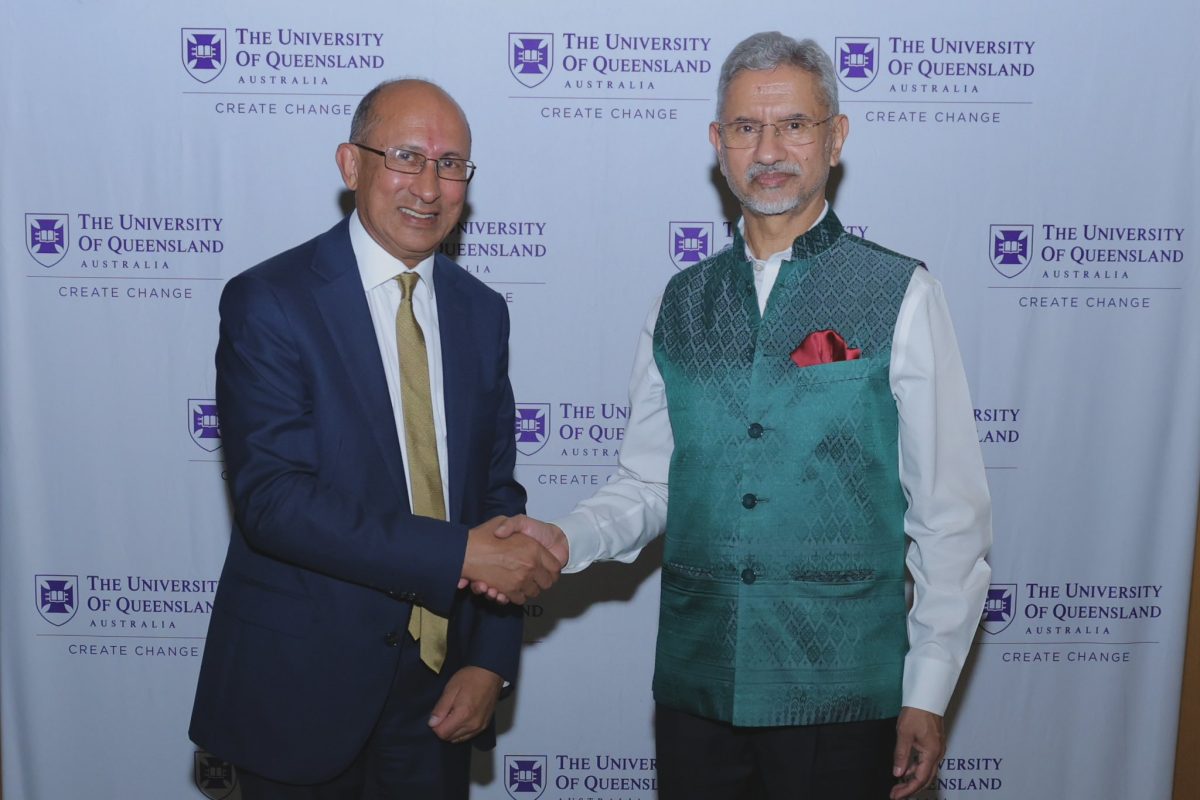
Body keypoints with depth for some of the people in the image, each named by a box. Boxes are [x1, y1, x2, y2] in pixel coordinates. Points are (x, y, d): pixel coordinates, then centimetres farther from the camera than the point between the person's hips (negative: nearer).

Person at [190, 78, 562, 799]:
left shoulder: (481, 312, 5)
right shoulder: (268, 302, -11)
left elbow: (497, 490, 6)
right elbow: (273, 499, -20)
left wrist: (491, 660, -2)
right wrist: (458, 553, -25)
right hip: (302, 686, -4)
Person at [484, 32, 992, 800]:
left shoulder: (901, 295, -5)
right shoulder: (680, 304, 6)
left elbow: (951, 515, -4)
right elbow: (649, 483, 9)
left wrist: (928, 696, -5)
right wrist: (567, 538, -10)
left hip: (840, 698, -3)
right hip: (695, 687, 3)